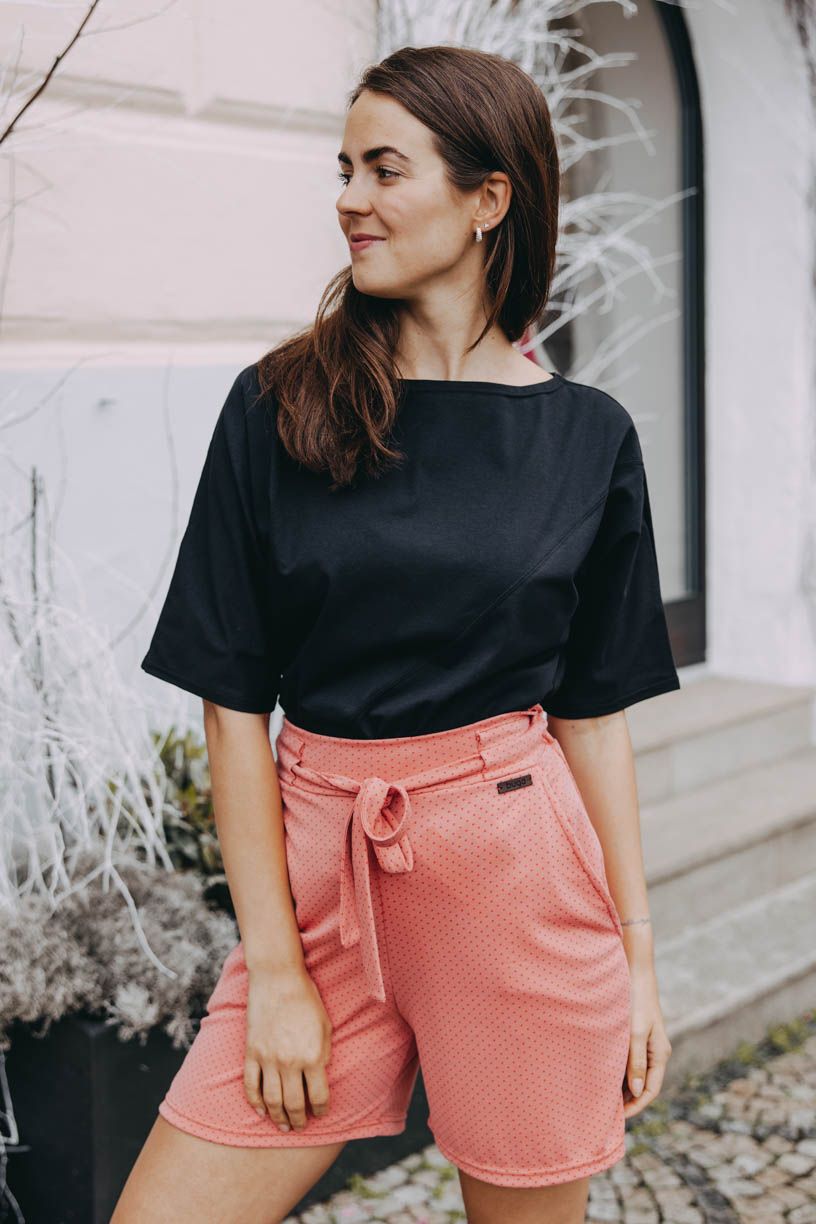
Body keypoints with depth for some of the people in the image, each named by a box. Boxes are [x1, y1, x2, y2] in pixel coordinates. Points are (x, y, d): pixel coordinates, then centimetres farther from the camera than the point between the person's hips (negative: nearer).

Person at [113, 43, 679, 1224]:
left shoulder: (588, 437, 1)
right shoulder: (276, 407, -1)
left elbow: (594, 714, 6)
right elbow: (233, 703, -2)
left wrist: (638, 955, 5)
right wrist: (274, 971, -6)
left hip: (519, 872, 0)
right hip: (320, 867, 1)